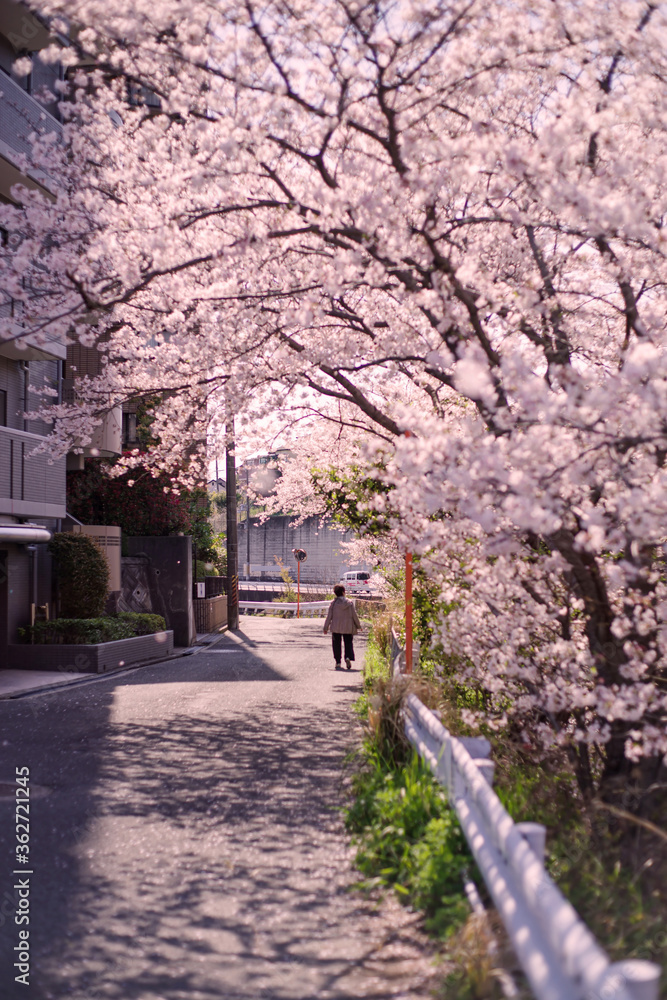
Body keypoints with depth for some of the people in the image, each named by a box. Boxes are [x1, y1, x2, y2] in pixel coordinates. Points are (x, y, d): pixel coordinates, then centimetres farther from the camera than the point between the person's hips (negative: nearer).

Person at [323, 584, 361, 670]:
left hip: (336, 628, 0)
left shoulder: (333, 603, -4)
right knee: (348, 643, 8)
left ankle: (338, 662, 6)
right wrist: (358, 626, 13)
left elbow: (329, 616, -2)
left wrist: (326, 627, 7)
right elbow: (354, 615, 1)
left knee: (336, 644, 8)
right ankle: (348, 657, -17)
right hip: (348, 627, 0)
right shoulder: (349, 602, -3)